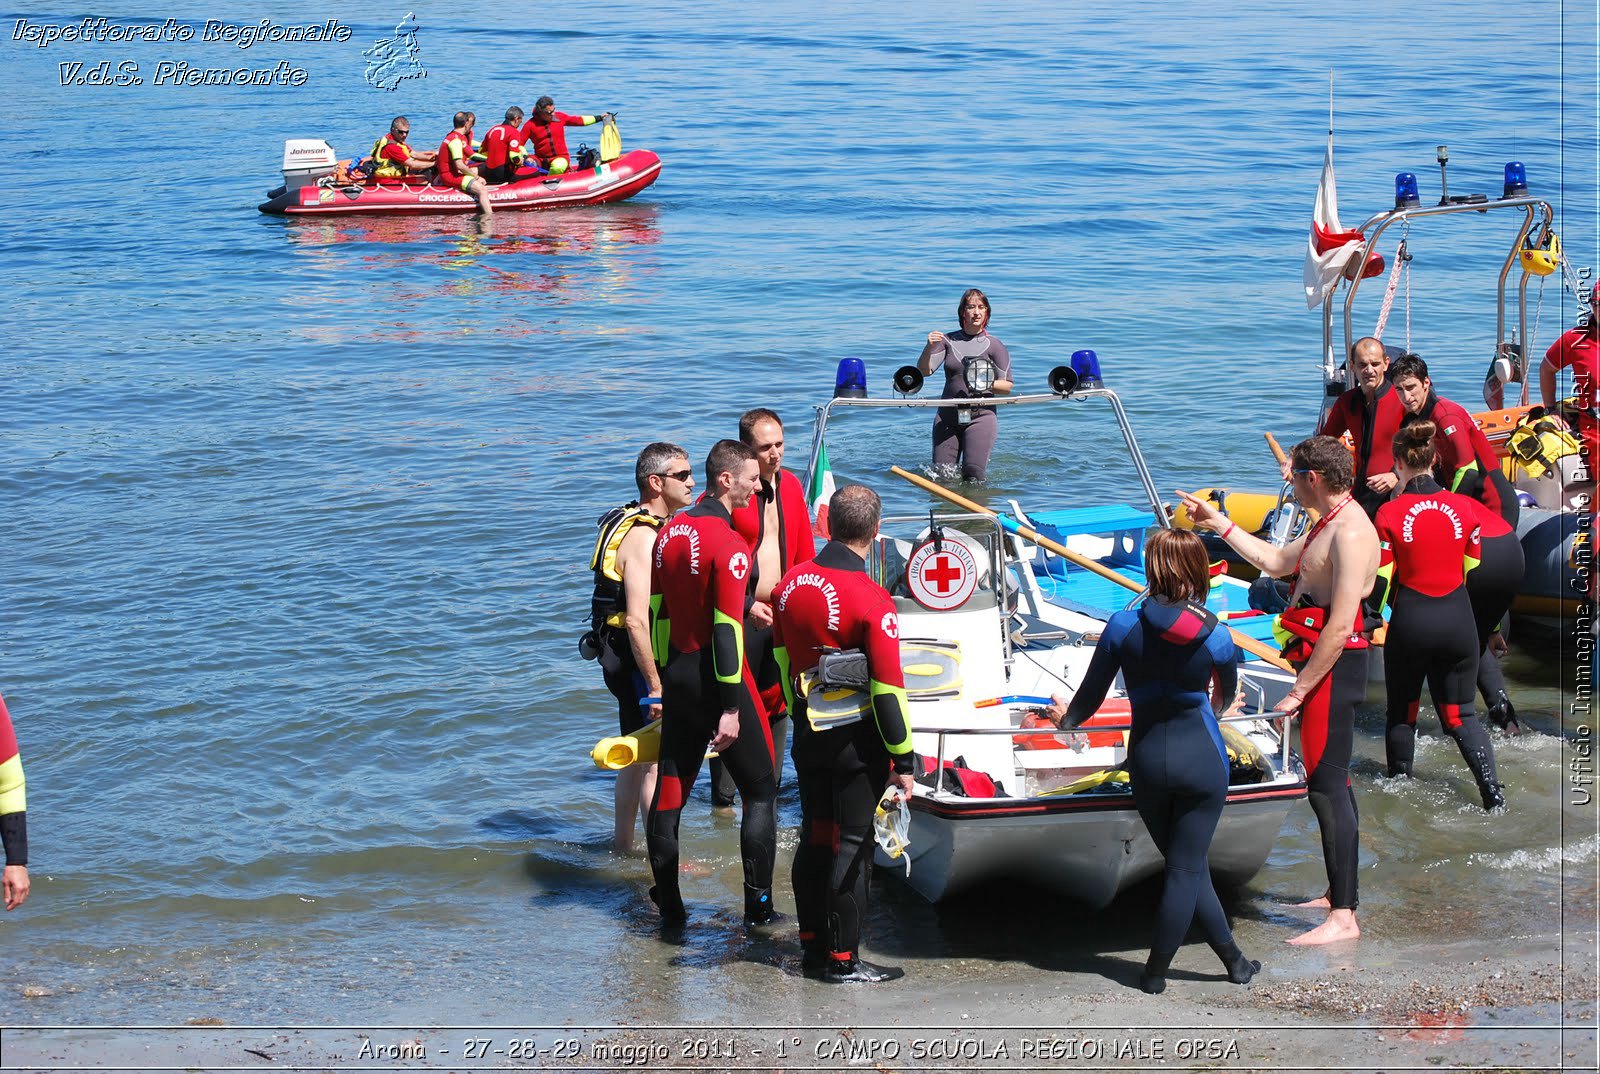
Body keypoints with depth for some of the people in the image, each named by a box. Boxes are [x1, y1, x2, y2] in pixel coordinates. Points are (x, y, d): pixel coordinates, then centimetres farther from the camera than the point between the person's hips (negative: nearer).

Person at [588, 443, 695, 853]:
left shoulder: (656, 528, 12)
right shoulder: (643, 537, -20)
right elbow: (637, 621, -26)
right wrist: (656, 687, -26)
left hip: (623, 660, 10)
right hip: (638, 661, -10)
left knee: (638, 756, 20)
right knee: (658, 762, -5)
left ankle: (622, 845, 31)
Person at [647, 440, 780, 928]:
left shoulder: (670, 531, 7)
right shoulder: (729, 545, -17)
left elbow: (657, 612, 12)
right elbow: (727, 629, -20)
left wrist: (663, 678, 19)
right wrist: (730, 708, -19)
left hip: (676, 673, 7)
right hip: (716, 677, -7)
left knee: (670, 791, 11)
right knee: (761, 791, 5)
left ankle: (669, 907, 16)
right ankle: (758, 907, 4)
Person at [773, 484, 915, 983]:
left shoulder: (791, 583, 0)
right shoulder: (872, 600, -20)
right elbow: (888, 689, -18)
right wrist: (902, 763, -12)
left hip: (808, 732, 6)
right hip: (858, 738, -6)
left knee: (814, 835, 17)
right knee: (852, 845, 2)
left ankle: (812, 946, 25)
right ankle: (842, 959, 6)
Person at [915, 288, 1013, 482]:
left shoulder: (994, 346, -1)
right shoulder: (947, 341, 5)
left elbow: (1007, 386, -3)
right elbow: (924, 371, -3)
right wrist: (929, 348, -21)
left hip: (980, 416, -2)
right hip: (947, 417, 2)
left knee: (973, 475, -12)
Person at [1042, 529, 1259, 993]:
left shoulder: (1123, 626, -8)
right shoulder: (1216, 637, -7)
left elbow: (1089, 697, 2)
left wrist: (1065, 717, 25)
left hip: (1147, 759, 2)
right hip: (1201, 757, -2)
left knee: (1190, 865, 15)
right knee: (1186, 869, 6)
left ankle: (1233, 959, 21)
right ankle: (1155, 973, 10)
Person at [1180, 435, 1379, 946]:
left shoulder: (1351, 534, -19)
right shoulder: (1328, 525, 14)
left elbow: (1340, 626, -24)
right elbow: (1275, 562, 29)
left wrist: (1298, 691, -21)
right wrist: (1219, 524, 28)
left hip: (1334, 667, -11)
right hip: (1322, 661, 11)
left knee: (1327, 785, -10)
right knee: (1329, 782, 17)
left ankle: (1343, 917, -8)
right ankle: (1337, 894, 27)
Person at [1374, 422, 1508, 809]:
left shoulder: (1390, 513, -12)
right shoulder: (1464, 507, -4)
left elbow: (1381, 578, -9)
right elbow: (1472, 567, 6)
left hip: (1410, 621, -2)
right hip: (1458, 619, 2)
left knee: (1402, 711, 18)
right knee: (1459, 712, 12)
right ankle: (1491, 788, -4)